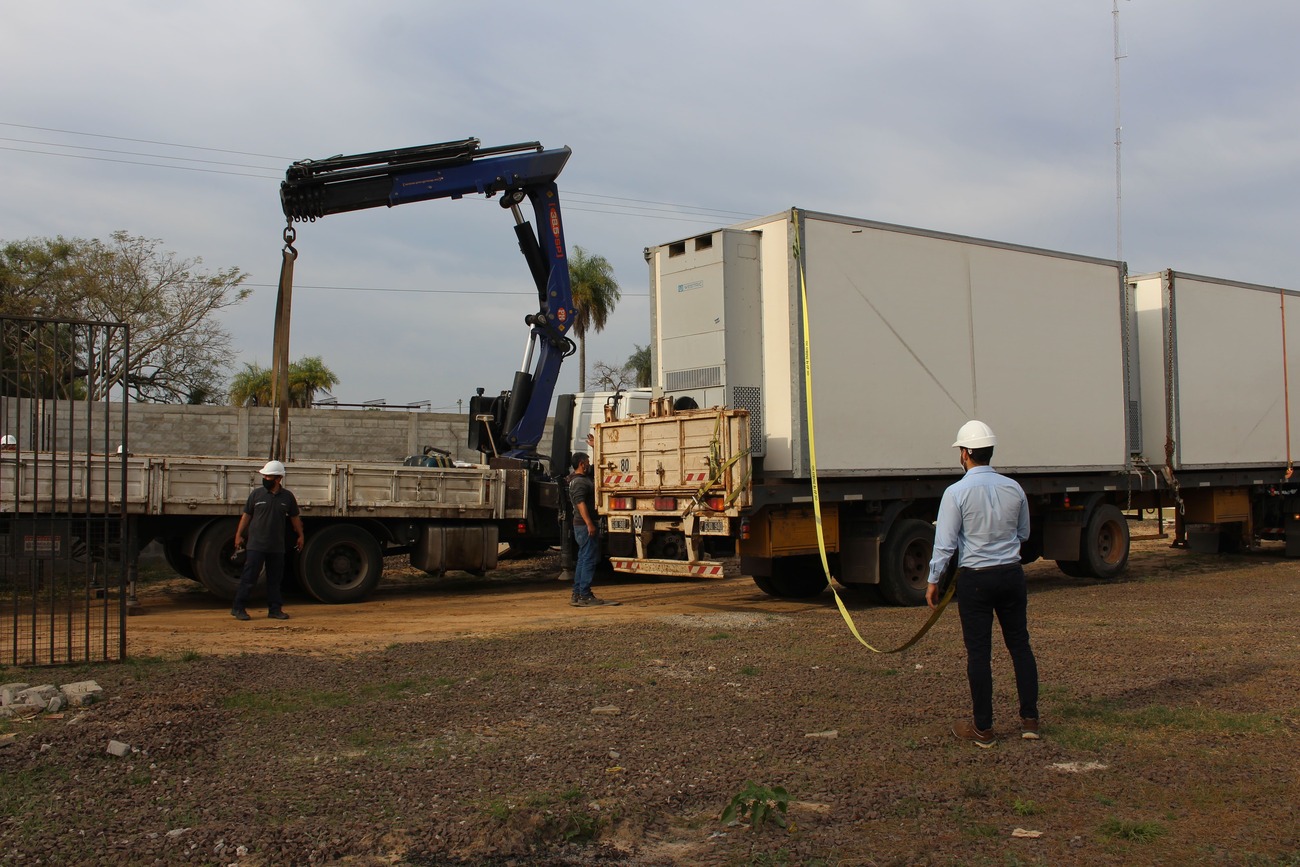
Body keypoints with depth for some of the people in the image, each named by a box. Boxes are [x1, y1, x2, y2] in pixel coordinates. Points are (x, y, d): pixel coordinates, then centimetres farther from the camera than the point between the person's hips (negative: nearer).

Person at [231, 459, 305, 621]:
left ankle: (275, 609, 15)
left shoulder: (287, 497, 4)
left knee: (275, 578, 8)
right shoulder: (256, 494, 0)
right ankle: (238, 608, 2)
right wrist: (239, 535, 3)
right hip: (256, 545, -2)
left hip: (277, 546, 2)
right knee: (249, 577, -4)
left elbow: (294, 517, 14)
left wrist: (300, 535, 15)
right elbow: (246, 515, 5)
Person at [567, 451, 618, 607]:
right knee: (589, 560, -9)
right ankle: (585, 596, -9)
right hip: (585, 525, -11)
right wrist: (589, 524, -30)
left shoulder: (583, 479, 17)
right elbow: (581, 503, -25)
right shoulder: (579, 482, -15)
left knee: (583, 559, 13)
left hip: (582, 525, 11)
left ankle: (577, 594, 16)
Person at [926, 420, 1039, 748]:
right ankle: (1029, 719, 17)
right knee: (1020, 644, 13)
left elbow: (945, 543, -11)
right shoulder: (1013, 488, 2)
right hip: (1012, 573, 4)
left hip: (975, 578, -4)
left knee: (979, 652, 2)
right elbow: (1024, 533, 15)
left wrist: (933, 580, 0)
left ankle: (982, 728, 9)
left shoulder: (957, 493, -12)